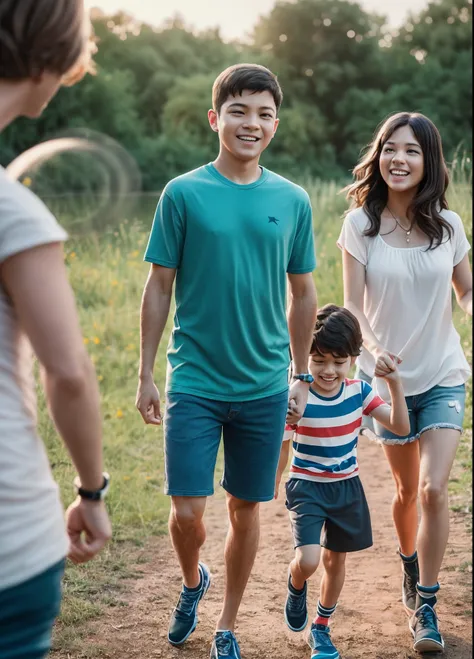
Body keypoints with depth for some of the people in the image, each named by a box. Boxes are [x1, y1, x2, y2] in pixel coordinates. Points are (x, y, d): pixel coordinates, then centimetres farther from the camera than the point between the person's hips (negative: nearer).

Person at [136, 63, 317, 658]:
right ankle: (192, 582, 32)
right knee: (187, 510, -3)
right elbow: (159, 287, 0)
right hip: (194, 381, -2)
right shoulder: (183, 194, -4)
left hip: (264, 386, 2)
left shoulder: (293, 201, 2)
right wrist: (145, 376, 0)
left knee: (246, 509, 10)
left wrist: (301, 376, 11)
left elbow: (303, 295, 11)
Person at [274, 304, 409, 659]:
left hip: (347, 487, 4)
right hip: (307, 487, -4)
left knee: (336, 559, 15)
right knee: (308, 560, -19)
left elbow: (400, 426, -9)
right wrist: (271, 488, -5)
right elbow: (282, 449, -7)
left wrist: (395, 382, -20)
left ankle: (321, 629, 36)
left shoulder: (358, 391, -7)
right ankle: (296, 589, 19)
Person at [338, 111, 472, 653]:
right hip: (389, 375, 0)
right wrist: (373, 348, -30)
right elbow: (353, 304, -11)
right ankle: (411, 569, 42)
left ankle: (425, 606, 4)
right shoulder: (361, 223, -8)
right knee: (406, 489, 14)